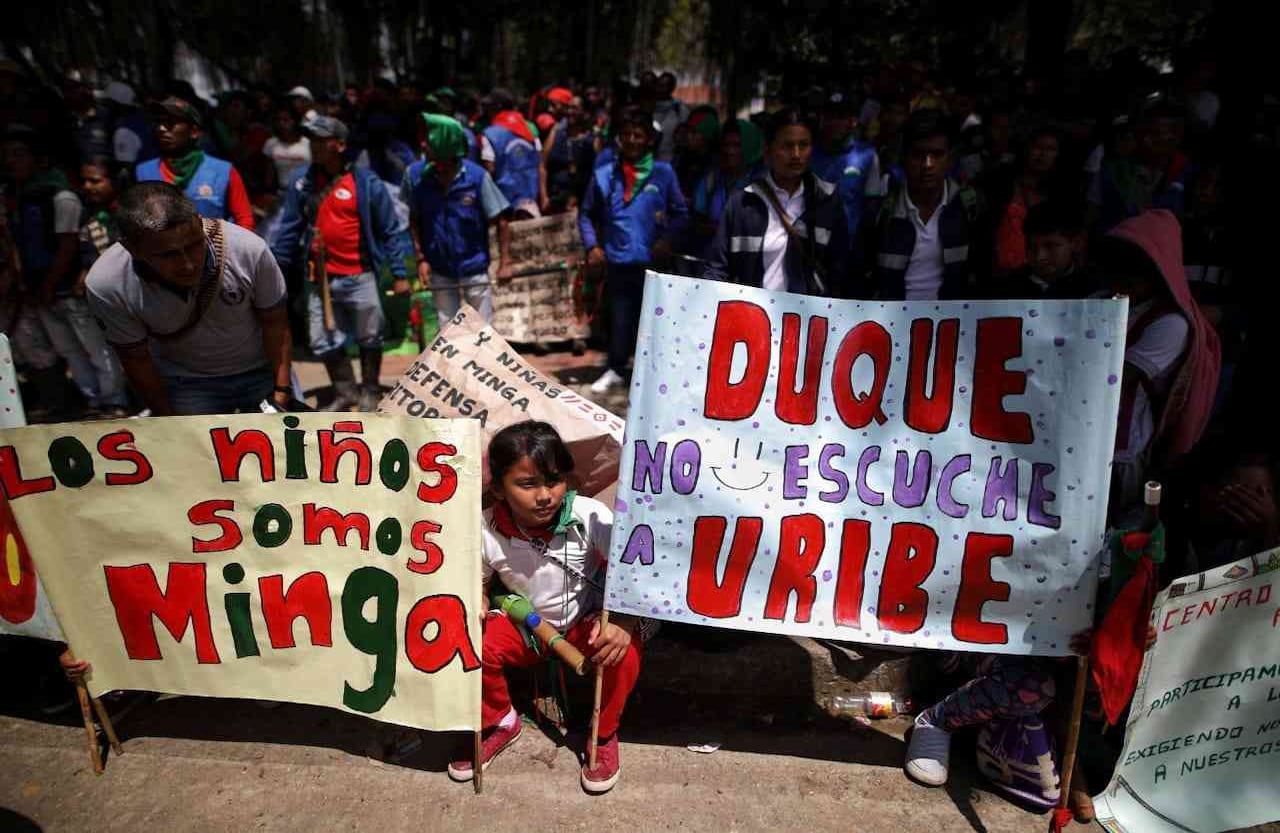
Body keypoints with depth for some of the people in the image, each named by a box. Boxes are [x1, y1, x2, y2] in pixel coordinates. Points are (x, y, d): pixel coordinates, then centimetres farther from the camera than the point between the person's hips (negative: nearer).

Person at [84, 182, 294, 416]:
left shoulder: (249, 250, -30)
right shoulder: (105, 285, -25)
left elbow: (274, 323, -14)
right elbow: (136, 359, -10)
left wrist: (282, 389, -13)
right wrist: (168, 419, -1)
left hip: (262, 370, 0)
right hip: (185, 385, 0)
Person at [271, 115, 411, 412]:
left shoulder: (365, 181, -6)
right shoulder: (301, 181, 4)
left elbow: (390, 229, -4)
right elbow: (289, 229, 8)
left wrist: (399, 274, -7)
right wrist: (274, 268, 3)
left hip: (360, 277, -3)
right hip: (321, 279, 4)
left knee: (369, 338, 10)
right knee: (323, 343, 8)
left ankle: (370, 393, 30)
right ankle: (345, 393, 29)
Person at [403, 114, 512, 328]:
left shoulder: (477, 176, -18)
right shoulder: (415, 174, -11)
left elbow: (501, 222, -11)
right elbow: (414, 220, 2)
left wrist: (504, 263, -13)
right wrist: (421, 258, -3)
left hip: (474, 267, -2)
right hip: (439, 269, 2)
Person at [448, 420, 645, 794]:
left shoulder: (590, 517, -29)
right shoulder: (487, 531, -20)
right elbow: (478, 582, -1)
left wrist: (624, 621, -42)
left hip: (586, 622, -2)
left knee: (624, 650, -33)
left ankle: (604, 735, 0)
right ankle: (499, 723, 10)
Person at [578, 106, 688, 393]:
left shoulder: (663, 173, 0)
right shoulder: (603, 175, 3)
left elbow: (681, 213, 6)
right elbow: (586, 215, 12)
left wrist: (667, 239, -9)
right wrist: (592, 246, 0)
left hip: (653, 262, -1)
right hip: (618, 262, 1)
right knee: (621, 318, 10)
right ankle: (615, 370, 25)